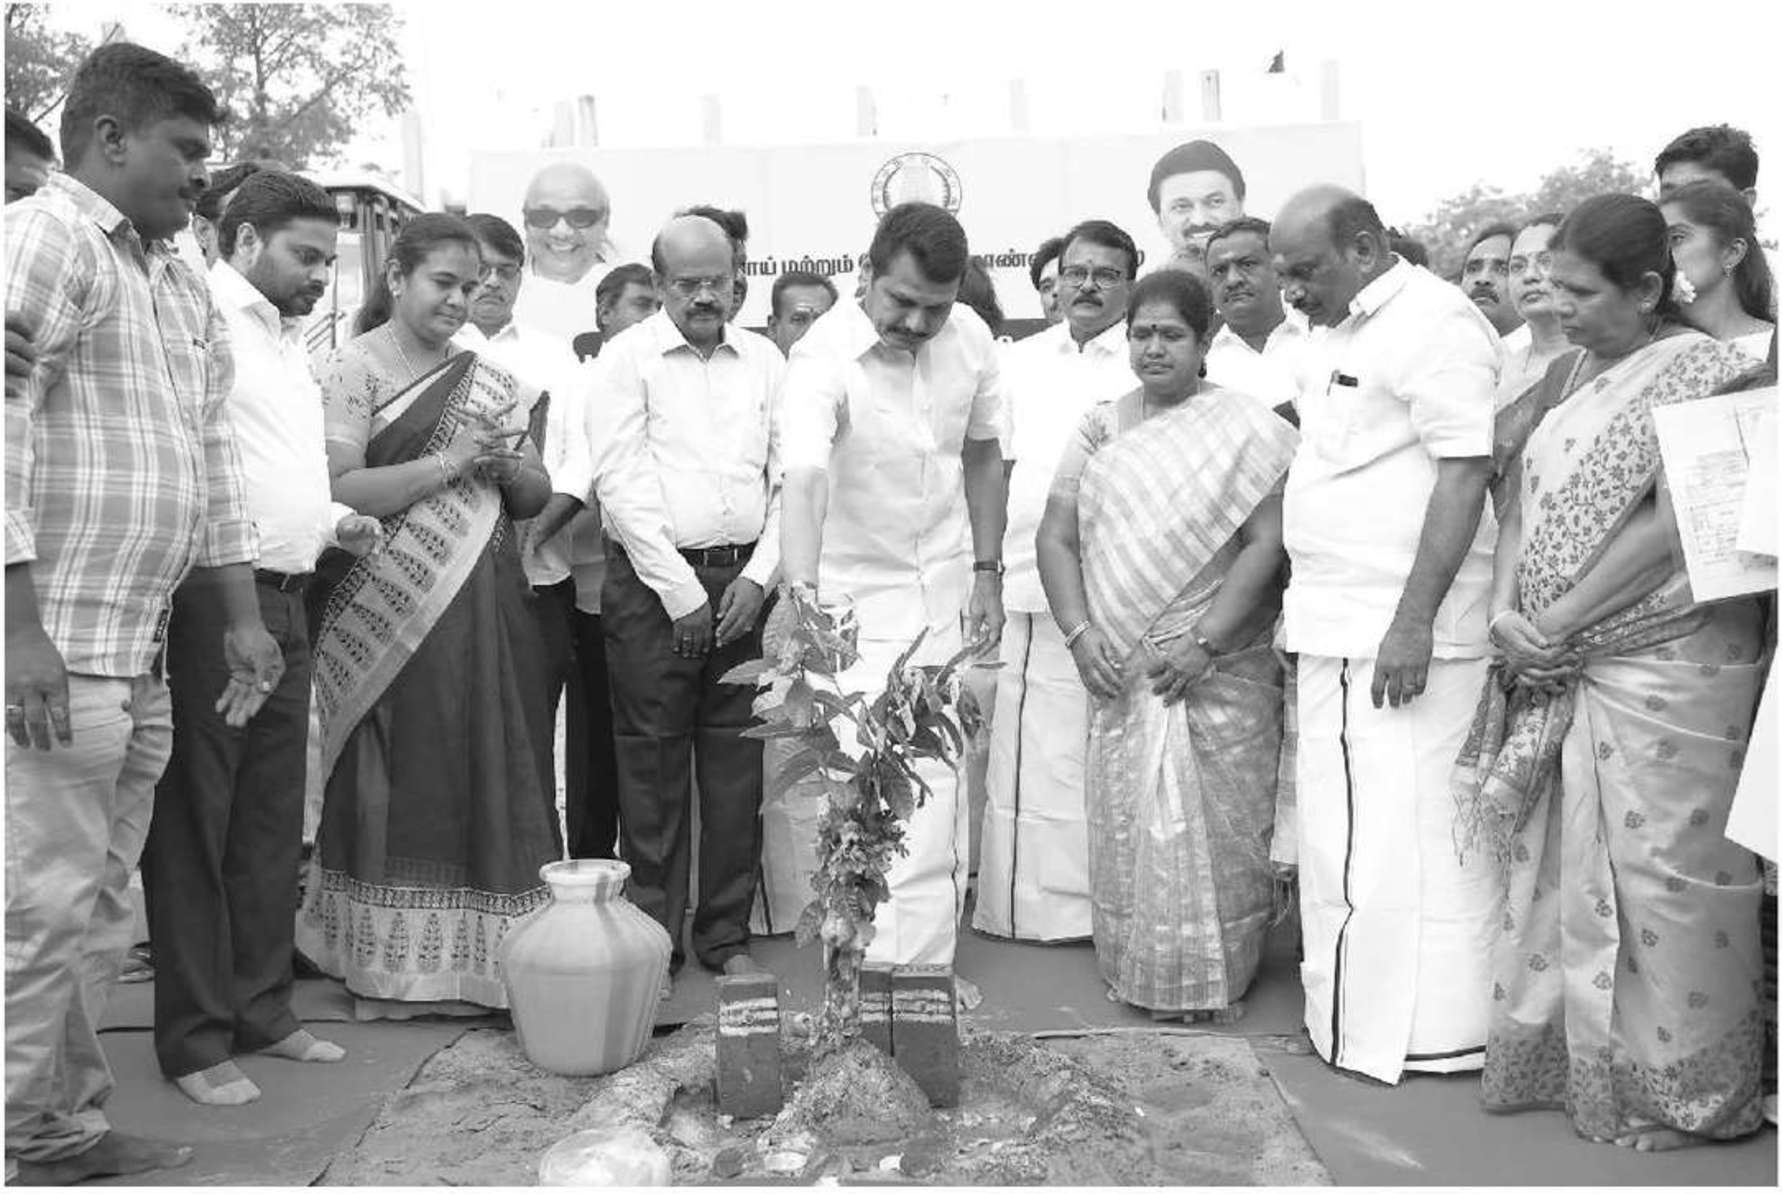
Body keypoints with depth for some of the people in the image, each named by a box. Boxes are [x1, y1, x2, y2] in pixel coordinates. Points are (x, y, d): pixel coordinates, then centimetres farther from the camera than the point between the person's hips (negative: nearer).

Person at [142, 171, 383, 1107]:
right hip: (212, 599, -9)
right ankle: (194, 1037, 10)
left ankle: (260, 1006, 25)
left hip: (284, 603, 9)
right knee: (194, 821, 1)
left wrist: (334, 523, 12)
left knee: (272, 820, 13)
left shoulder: (285, 340, 21)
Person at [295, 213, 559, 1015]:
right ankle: (394, 966, 13)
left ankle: (477, 956, 16)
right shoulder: (354, 368, -1)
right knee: (400, 782, 1)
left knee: (486, 771, 5)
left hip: (482, 606, 5)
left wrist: (507, 466, -7)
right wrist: (449, 463, -16)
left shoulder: (487, 381, 15)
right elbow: (339, 490, -13)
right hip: (389, 612, -5)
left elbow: (537, 496, 14)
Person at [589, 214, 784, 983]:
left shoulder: (764, 360, 12)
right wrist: (683, 592, -10)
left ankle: (726, 935, 17)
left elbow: (790, 477, 9)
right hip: (655, 585, -3)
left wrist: (759, 576, -3)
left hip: (744, 583, 3)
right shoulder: (628, 359, 1)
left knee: (736, 763, 6)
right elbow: (621, 485, -6)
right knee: (652, 766, 0)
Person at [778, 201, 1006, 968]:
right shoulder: (824, 357, -20)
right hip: (856, 598, -4)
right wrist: (802, 595, -49)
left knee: (936, 794, 7)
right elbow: (804, 476, -36)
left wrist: (988, 573, 6)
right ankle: (871, 976, 13)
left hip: (944, 593, 4)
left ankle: (921, 972, 19)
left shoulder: (971, 339, -3)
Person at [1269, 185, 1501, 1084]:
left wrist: (1414, 621, -22)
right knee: (1341, 830, 13)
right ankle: (1350, 1013, 25)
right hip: (1339, 628, 9)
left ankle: (1427, 1032, 11)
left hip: (1400, 632, -9)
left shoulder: (1432, 324, -11)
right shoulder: (1347, 332, 18)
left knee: (1403, 828, -2)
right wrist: (1304, 602, 16)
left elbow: (1466, 471, -18)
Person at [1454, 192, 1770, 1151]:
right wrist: (1505, 612, -4)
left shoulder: (1702, 370, -7)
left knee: (1660, 876, 0)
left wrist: (1554, 623, -15)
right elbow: (1524, 505, 12)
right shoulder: (1570, 375, 14)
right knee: (1561, 869, 11)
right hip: (1560, 673, 7)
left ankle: (1677, 1087, 17)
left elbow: (1672, 525, -16)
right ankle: (1567, 1060, 25)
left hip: (1665, 667, -7)